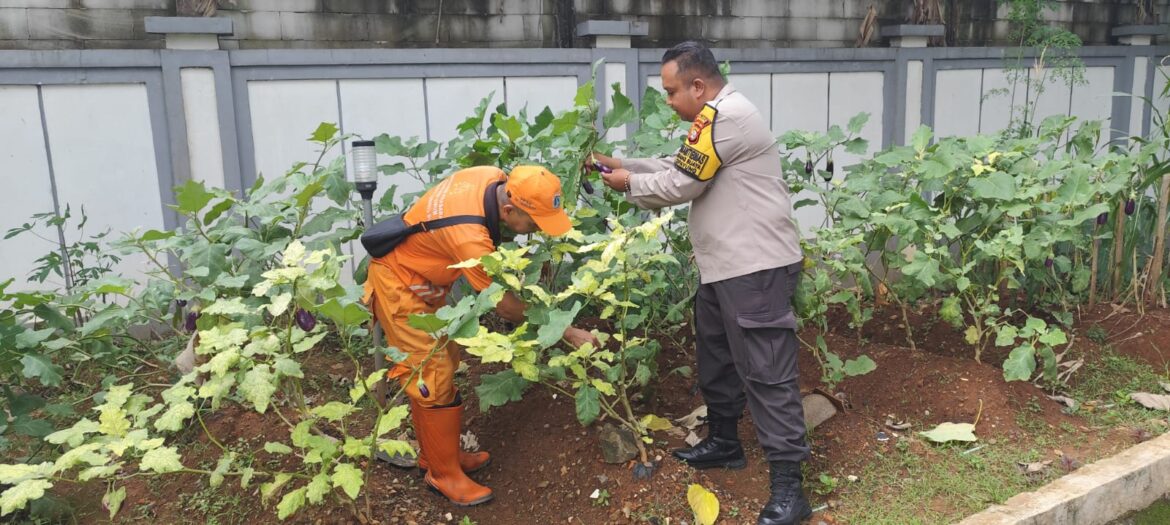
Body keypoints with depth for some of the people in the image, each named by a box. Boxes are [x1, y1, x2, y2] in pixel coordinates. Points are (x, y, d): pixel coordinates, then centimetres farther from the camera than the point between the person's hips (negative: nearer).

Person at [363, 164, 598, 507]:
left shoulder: (495, 179, -16)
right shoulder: (470, 237, -38)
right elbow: (505, 306, -26)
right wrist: (569, 333, -19)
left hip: (421, 279, 9)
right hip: (400, 286, -9)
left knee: (439, 364, 16)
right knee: (434, 379, -4)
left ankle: (433, 454, 31)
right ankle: (444, 474, 11)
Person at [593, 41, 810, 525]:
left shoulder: (724, 116, -17)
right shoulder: (717, 118, 17)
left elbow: (680, 185, -14)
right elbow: (679, 169, 20)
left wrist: (630, 184, 2)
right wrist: (623, 164, 14)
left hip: (755, 268, -11)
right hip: (725, 266, 11)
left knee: (766, 373, -8)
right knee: (716, 358, 21)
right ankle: (723, 443, 38)